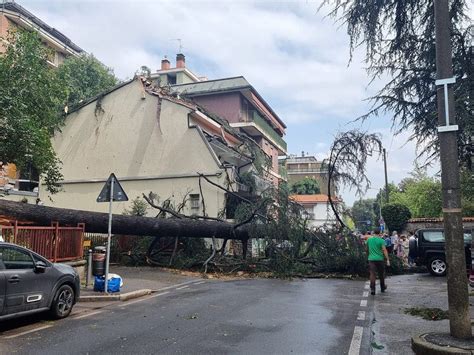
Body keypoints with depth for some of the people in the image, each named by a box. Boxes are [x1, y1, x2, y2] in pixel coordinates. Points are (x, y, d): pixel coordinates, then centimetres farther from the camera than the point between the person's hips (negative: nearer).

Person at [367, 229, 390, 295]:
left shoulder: (369, 239, 6)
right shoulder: (381, 240, -6)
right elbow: (384, 250, -12)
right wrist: (387, 260, -11)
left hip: (371, 259, 2)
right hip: (379, 259, -2)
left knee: (372, 274, -3)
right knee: (381, 274, 15)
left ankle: (372, 289, -14)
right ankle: (382, 288, 30)